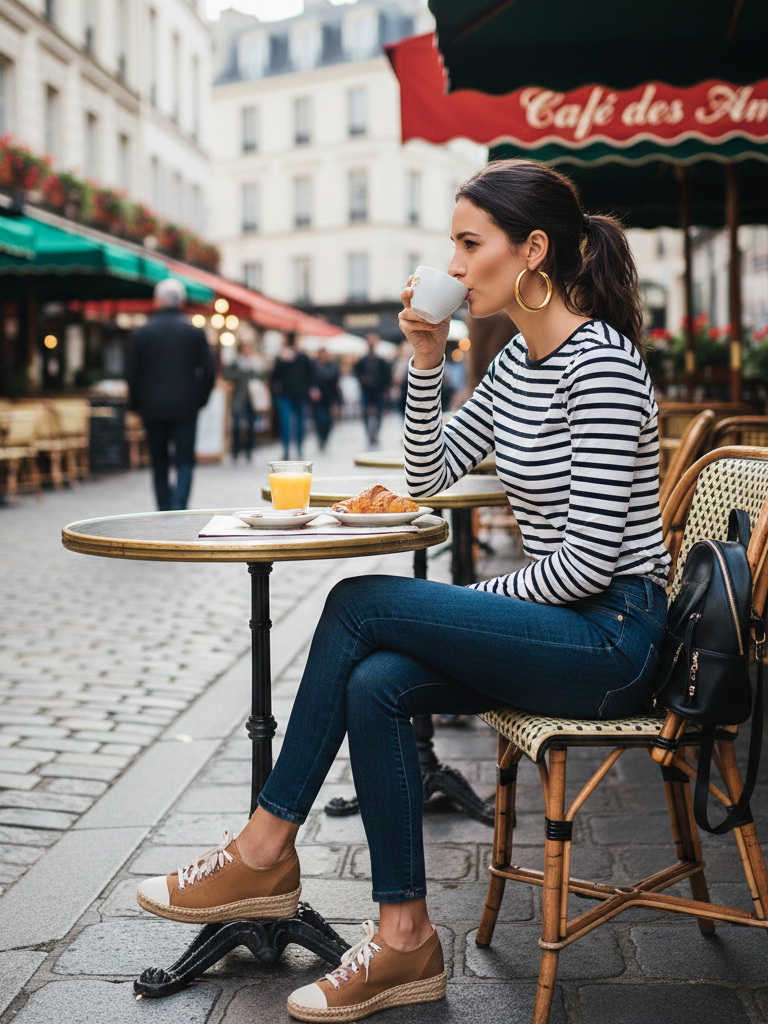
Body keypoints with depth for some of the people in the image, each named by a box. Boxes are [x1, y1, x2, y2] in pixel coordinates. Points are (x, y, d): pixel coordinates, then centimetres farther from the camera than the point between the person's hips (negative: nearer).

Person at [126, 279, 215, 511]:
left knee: (159, 463, 11)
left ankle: (164, 513, 14)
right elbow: (209, 371, -1)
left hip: (153, 407, 1)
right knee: (184, 461, 1)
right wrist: (199, 400, 10)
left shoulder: (142, 332, 0)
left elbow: (132, 374, 1)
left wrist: (136, 404, 12)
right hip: (185, 407, -1)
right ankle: (178, 507, -17)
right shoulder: (195, 332, 0)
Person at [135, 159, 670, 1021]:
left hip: (614, 636, -8)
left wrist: (476, 601, -8)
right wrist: (427, 362, 1)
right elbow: (429, 474, 15)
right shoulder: (519, 358, 11)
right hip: (558, 625, 8)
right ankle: (405, 939, -7)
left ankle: (267, 847, -4)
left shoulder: (600, 364, -18)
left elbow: (589, 557, -21)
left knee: (361, 605, -17)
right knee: (374, 685, -16)